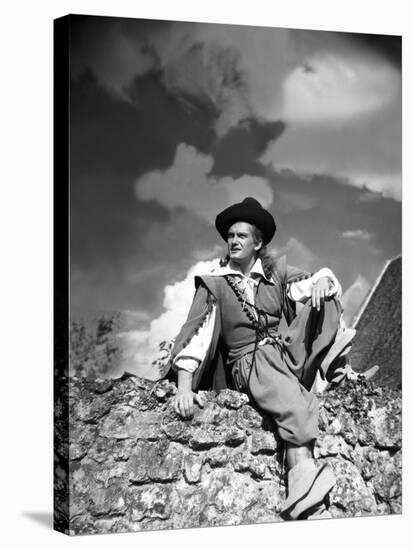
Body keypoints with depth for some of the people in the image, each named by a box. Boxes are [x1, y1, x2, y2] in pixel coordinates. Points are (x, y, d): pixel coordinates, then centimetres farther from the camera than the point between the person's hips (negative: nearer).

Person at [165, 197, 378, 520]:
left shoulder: (276, 272, 13)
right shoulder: (214, 284, 4)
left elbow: (312, 284, 0)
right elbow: (195, 333, -6)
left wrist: (323, 279, -27)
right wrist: (185, 388, -18)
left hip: (291, 352, 4)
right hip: (249, 362, -4)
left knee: (325, 298, -12)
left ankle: (334, 369, -24)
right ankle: (303, 470, -53)